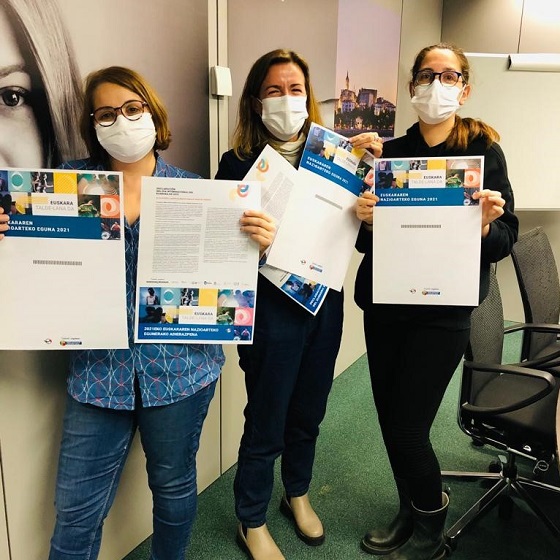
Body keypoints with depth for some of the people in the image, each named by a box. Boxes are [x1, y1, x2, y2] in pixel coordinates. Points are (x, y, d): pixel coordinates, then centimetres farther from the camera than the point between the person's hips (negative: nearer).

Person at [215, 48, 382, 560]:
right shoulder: (239, 163, -8)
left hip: (325, 303, 4)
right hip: (271, 307, -4)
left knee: (308, 413, 21)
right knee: (265, 424, 10)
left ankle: (298, 495, 49)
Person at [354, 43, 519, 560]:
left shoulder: (483, 151, -2)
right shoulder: (390, 152, 6)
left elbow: (506, 241, -4)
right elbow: (365, 241, 6)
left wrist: (485, 225, -24)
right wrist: (366, 220, -15)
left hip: (444, 310, -4)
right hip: (384, 304, 4)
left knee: (407, 427, -1)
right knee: (389, 417, 12)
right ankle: (410, 513, 39)